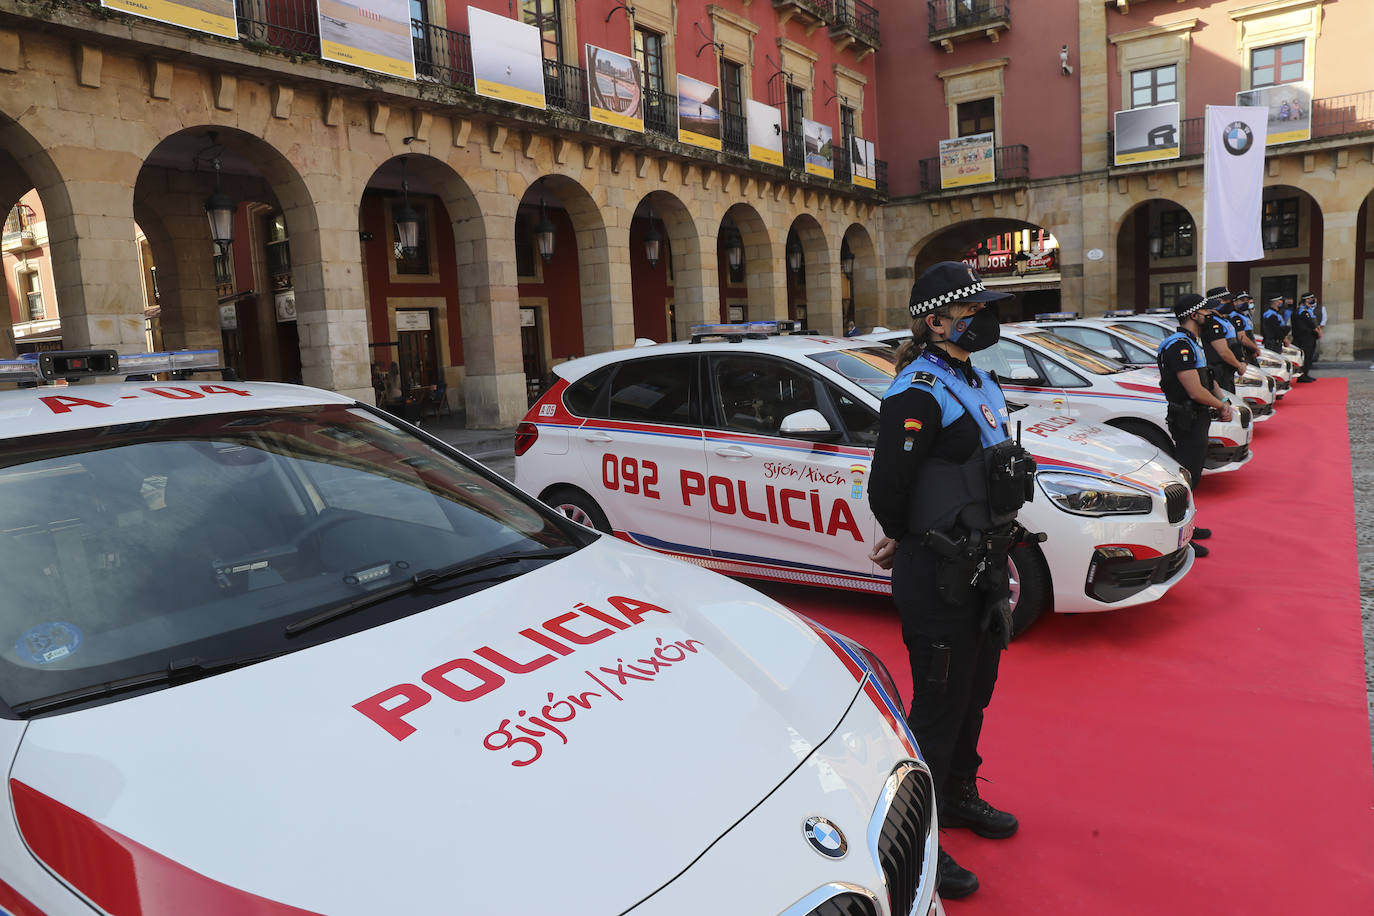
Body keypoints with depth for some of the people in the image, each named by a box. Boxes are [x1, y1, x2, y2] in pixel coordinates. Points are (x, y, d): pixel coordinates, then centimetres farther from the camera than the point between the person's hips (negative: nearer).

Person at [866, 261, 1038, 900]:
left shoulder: (976, 383, 12)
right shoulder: (919, 392, -19)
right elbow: (888, 487, -23)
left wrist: (995, 551, 13)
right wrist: (909, 542, -6)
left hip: (979, 567, 9)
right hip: (937, 580, -9)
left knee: (974, 692, 23)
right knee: (938, 705, 1)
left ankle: (958, 797, 44)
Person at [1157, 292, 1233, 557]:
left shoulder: (1191, 344, 15)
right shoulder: (1180, 346, -20)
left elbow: (1207, 378, 22)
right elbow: (1196, 391, -25)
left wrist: (1223, 401, 4)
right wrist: (1221, 405, -9)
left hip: (1196, 420, 11)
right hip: (1188, 421, -11)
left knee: (1191, 475, 19)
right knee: (1186, 476, -8)